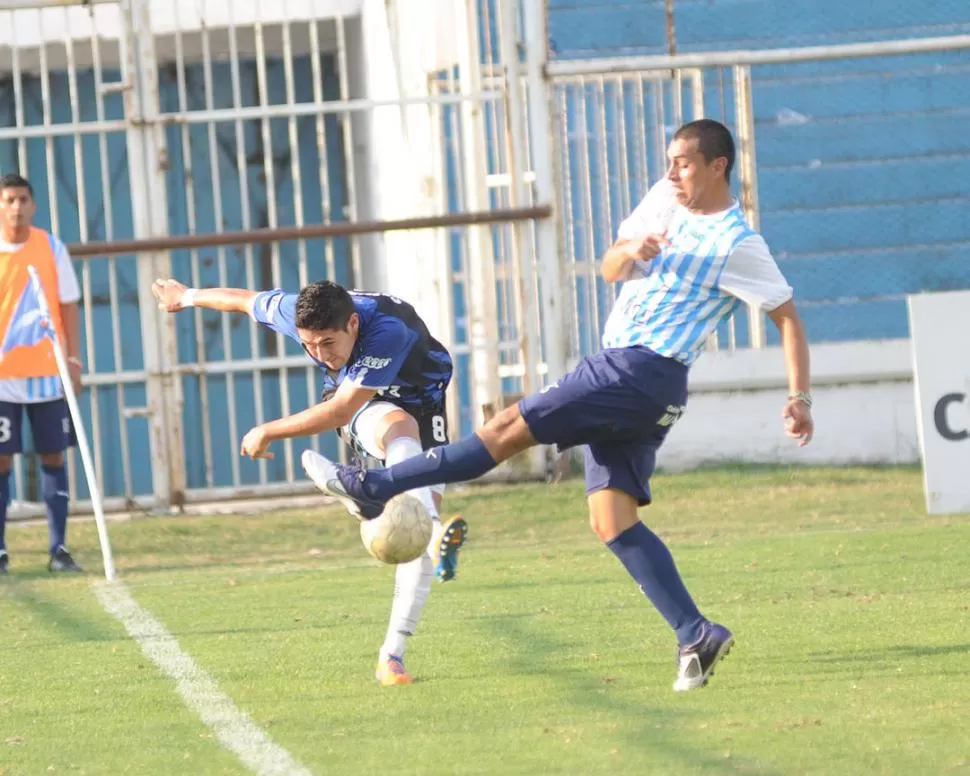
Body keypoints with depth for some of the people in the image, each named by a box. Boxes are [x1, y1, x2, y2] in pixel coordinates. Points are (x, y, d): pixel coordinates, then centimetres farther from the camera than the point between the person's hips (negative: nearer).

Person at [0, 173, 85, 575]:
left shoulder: (52, 248, 3)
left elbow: (69, 308, 7)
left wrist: (74, 360, 0)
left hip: (47, 372, 1)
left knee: (53, 456, 2)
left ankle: (59, 548, 6)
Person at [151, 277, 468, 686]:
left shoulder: (388, 330, -40)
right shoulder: (295, 313, -24)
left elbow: (339, 411, -37)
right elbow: (245, 300, 0)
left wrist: (267, 433, -28)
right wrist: (188, 296, 19)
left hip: (420, 400, -2)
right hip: (364, 410, 2)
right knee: (401, 432, -35)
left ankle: (392, 654, -17)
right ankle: (434, 532, -64)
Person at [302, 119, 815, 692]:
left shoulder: (738, 245, -6)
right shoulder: (665, 200, 16)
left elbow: (788, 316, -2)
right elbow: (611, 269, 20)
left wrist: (800, 396, -10)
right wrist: (631, 251, -4)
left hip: (642, 372, -9)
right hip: (618, 375, 9)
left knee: (511, 428, -11)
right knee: (612, 520, -1)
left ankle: (374, 489, -9)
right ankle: (696, 635, -5)